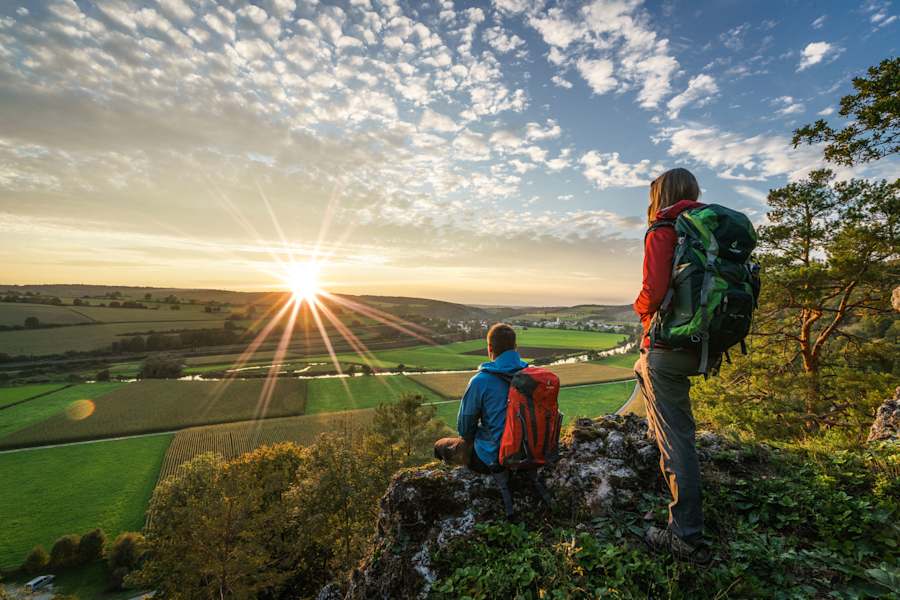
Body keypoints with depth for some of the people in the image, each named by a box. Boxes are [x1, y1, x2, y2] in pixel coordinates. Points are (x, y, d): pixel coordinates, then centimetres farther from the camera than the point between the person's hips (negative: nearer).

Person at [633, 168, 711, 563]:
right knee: (643, 369, 35)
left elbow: (653, 292, -24)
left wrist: (640, 309, -3)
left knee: (677, 438, -3)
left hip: (668, 346, -9)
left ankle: (688, 537, 8)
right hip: (701, 346, 9)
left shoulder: (662, 232, -13)